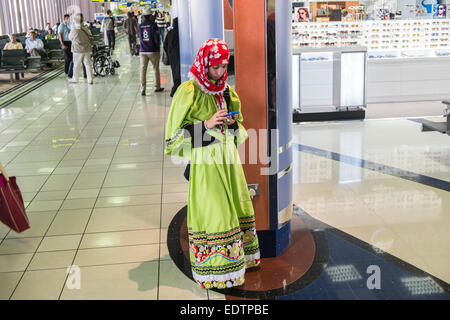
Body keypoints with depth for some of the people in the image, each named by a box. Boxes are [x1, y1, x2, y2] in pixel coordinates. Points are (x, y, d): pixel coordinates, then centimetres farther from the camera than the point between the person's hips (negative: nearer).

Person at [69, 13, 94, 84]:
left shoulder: (74, 30, -14)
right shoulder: (86, 28, -1)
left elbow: (70, 38, 5)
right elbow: (91, 38, 7)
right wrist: (91, 44, 23)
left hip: (78, 50, -4)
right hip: (87, 50, 4)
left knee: (76, 65, 9)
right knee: (88, 64, 8)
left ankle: (75, 79, 20)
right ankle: (90, 80, 8)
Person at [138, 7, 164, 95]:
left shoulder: (139, 26, 3)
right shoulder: (153, 25, -9)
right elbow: (156, 38, -7)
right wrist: (158, 48, 4)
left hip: (143, 51, 3)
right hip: (153, 51, -3)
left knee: (143, 70, 3)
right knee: (156, 69, 13)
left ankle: (143, 90, -3)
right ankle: (157, 87, 22)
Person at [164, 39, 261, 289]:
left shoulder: (226, 89, 10)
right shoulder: (189, 91, -11)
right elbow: (176, 130, -10)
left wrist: (232, 122, -3)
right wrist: (207, 124, -20)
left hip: (228, 157, 7)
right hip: (205, 159, -7)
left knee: (237, 204, 14)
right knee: (212, 210, -3)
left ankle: (239, 256, 32)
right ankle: (214, 270, 11)